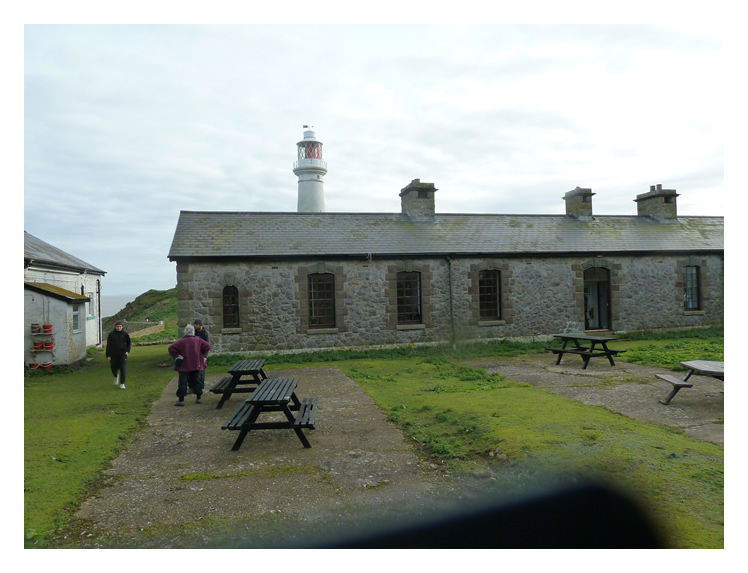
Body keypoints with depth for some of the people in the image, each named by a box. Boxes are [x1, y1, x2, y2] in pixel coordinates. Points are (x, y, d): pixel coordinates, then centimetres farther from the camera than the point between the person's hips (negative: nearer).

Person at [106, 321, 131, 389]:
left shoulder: (125, 334, 1)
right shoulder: (111, 334, -1)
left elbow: (129, 344, 13)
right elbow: (108, 345, 1)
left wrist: (128, 351, -3)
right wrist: (108, 355, -5)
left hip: (123, 354, -1)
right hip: (113, 355, 1)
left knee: (123, 369, -9)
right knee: (114, 369, 9)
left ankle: (122, 383, 4)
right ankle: (116, 376, 44)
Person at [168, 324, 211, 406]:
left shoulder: (181, 341, -7)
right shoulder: (198, 340, 0)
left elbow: (171, 348, -14)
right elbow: (207, 346, -3)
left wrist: (176, 355, -6)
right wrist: (201, 354, 6)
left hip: (184, 366, -3)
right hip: (196, 365, 3)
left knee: (182, 382, 1)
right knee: (196, 380, 14)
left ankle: (181, 400, -1)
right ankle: (199, 398, 17)